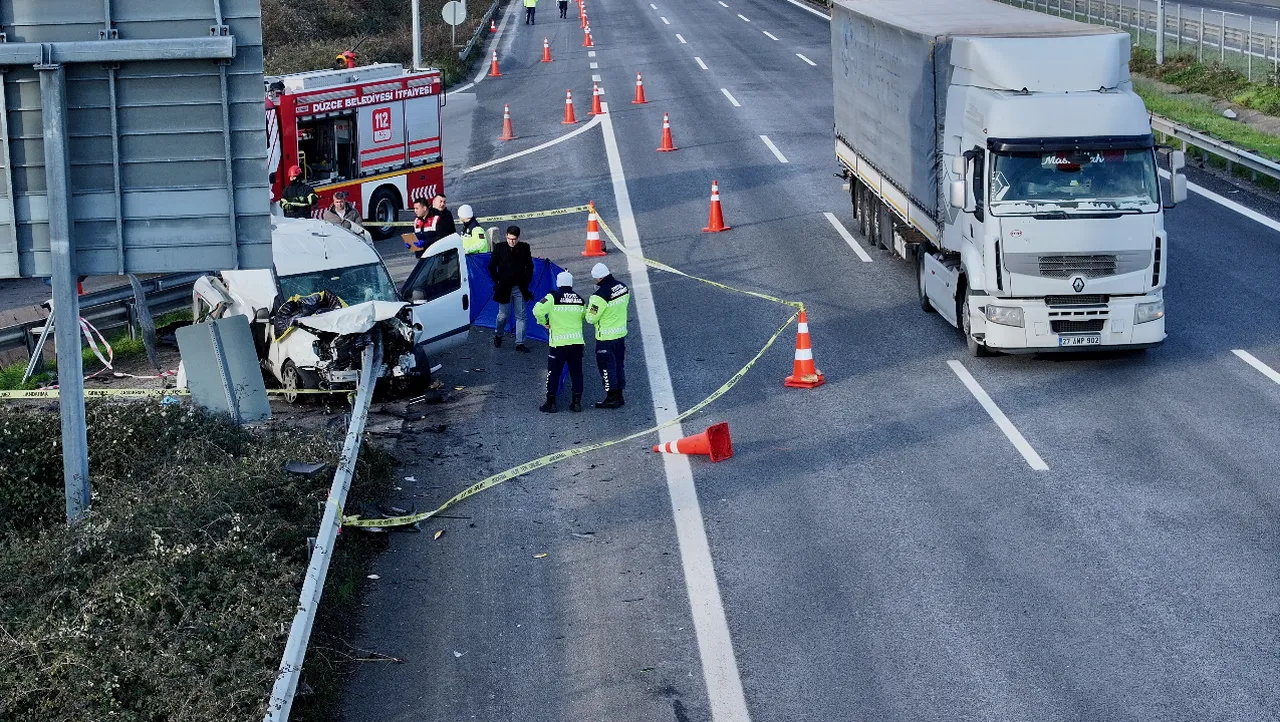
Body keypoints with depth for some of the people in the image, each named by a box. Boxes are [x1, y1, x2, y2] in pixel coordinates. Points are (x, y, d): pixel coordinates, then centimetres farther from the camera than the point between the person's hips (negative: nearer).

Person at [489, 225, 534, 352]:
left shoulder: (524, 248, 0)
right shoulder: (499, 248, -5)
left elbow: (529, 266, 12)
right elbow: (491, 267, 3)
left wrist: (526, 282, 4)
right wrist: (498, 282, 0)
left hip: (520, 289, 2)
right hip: (504, 288, -2)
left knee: (521, 316, 2)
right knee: (503, 315, 6)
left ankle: (520, 343, 8)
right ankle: (498, 335, 33)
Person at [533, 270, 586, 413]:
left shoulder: (553, 297, -9)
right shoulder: (580, 299, 5)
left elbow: (538, 310, -18)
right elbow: (585, 315, 16)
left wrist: (545, 323, -3)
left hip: (558, 342, -4)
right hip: (577, 341, 4)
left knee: (553, 373, 4)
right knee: (576, 372, 12)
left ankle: (551, 403, 6)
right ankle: (577, 402, 13)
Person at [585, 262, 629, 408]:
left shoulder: (600, 296, -24)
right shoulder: (623, 287, -2)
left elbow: (591, 318, -17)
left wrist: (589, 308, 2)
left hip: (606, 337, -7)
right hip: (621, 332, 7)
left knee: (607, 365, 4)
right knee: (619, 364, 16)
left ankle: (611, 398, 8)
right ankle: (619, 396, 24)